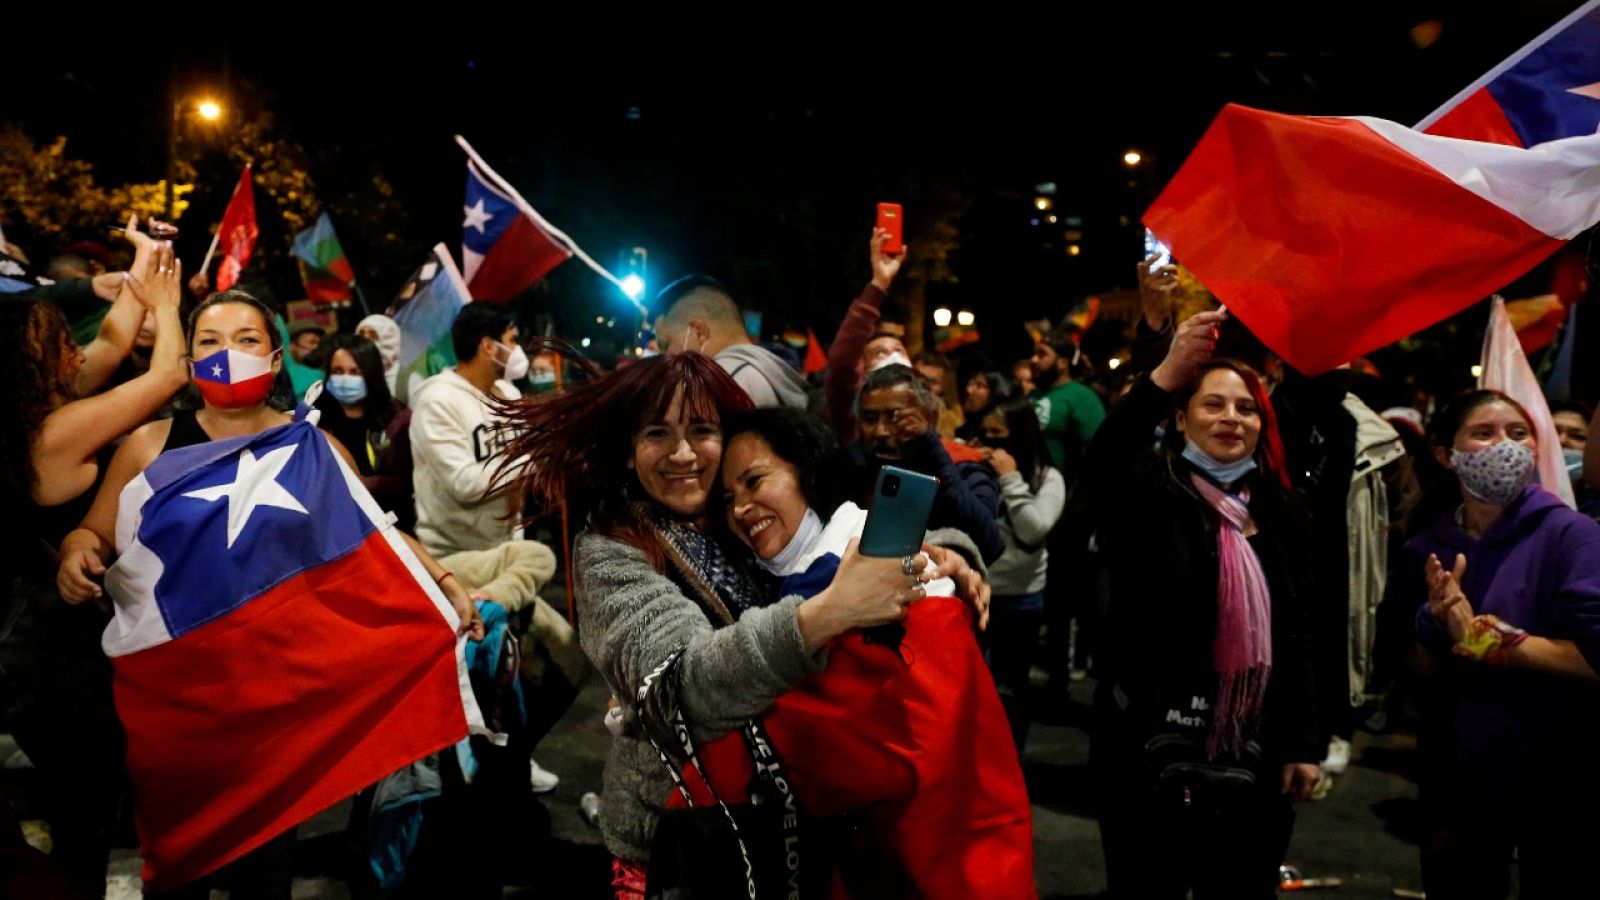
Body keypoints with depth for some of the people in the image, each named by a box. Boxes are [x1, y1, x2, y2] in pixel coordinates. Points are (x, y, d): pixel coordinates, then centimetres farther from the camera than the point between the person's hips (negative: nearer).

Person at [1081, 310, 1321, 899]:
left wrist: (1302, 743, 7)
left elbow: (1296, 633, 11)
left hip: (1253, 756, 5)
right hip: (1153, 749, -4)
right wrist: (1166, 376, -44)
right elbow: (1100, 467, -31)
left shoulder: (1276, 509, 9)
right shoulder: (1153, 490, -6)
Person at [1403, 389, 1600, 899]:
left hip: (1559, 778, -3)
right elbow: (1427, 676, 4)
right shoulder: (1425, 552, 0)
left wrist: (1490, 641, -18)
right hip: (1457, 779, 4)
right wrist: (1443, 632, -16)